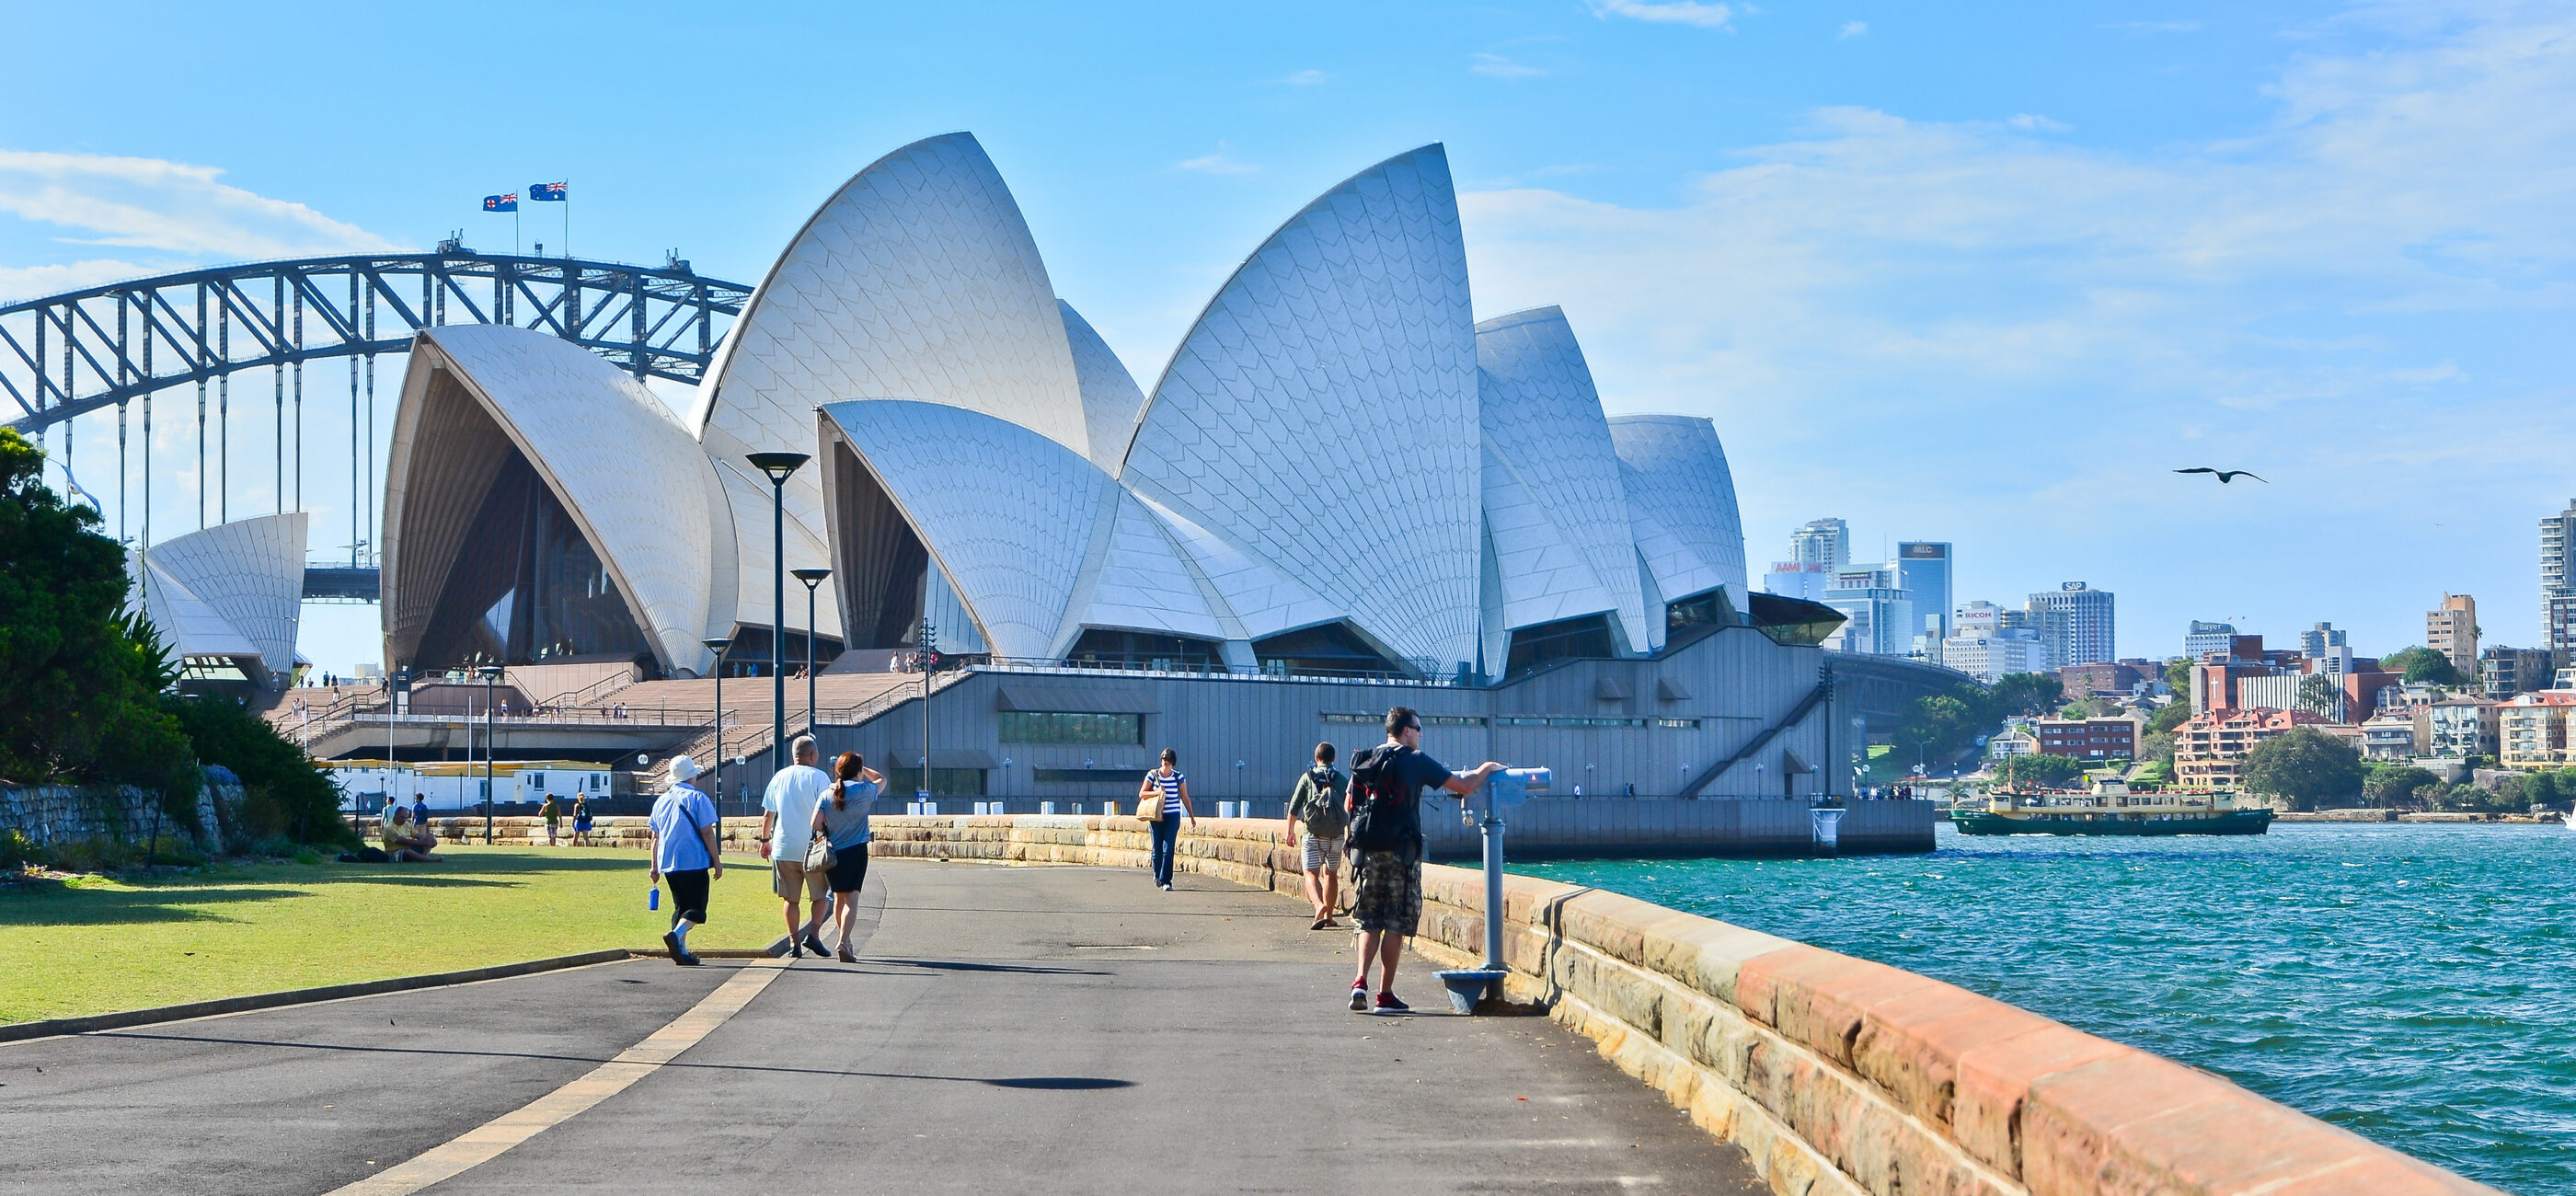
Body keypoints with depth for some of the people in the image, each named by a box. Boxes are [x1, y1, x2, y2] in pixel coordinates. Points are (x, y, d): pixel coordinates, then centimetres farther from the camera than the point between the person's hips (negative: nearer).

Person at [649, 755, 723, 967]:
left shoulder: (661, 800, 12)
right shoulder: (697, 798, -6)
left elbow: (655, 837, 15)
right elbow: (707, 832, -10)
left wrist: (655, 867, 20)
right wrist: (717, 861, -4)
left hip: (668, 863, 6)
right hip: (694, 862, -6)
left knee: (680, 907, 16)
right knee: (696, 909, -4)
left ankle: (682, 951, 10)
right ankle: (676, 934, -30)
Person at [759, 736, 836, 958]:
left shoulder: (779, 777, 7)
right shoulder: (819, 778, -6)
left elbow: (767, 815, 12)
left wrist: (765, 840, 23)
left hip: (783, 849, 3)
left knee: (790, 899, 10)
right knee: (821, 895, 10)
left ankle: (794, 943, 7)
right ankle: (813, 934, -7)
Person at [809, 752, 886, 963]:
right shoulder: (864, 791, -5)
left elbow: (816, 823, -7)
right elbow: (881, 779, 16)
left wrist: (829, 832, 12)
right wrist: (861, 767, 20)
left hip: (832, 851, 3)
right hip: (856, 851, -3)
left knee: (839, 897, 17)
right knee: (851, 899, -6)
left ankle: (846, 943, 30)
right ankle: (844, 942, -23)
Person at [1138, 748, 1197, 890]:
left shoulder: (1179, 777, 2)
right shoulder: (1152, 775, 1)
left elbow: (1185, 798, 9)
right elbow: (1141, 794, 2)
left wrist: (1192, 817, 11)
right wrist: (1156, 792, -15)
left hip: (1173, 816, -1)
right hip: (1156, 816, 1)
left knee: (1168, 849, -10)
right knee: (1157, 848, 4)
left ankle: (1166, 881, -9)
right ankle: (1156, 875, 30)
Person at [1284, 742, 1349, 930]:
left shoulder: (1307, 778, 0)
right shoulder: (1342, 779, 4)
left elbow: (1293, 807, 0)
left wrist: (1290, 831, 11)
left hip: (1312, 835, -2)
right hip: (1335, 836, 2)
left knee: (1311, 874, -4)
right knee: (1330, 874, 17)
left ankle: (1319, 906, -30)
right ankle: (1328, 915, 19)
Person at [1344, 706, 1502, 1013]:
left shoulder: (1364, 760, 9)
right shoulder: (1416, 761, -5)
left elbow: (1350, 804, 11)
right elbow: (1464, 787, -2)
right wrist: (1486, 768, 16)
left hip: (1367, 849, 5)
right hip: (1401, 851, -4)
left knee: (1369, 922, 11)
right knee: (1396, 925, 2)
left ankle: (1361, 982, -7)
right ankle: (1385, 995, 3)